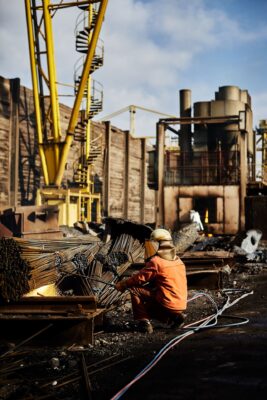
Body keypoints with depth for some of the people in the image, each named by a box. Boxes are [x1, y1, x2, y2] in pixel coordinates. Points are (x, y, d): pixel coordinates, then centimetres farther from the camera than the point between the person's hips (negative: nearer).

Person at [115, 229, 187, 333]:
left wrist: (122, 284, 10)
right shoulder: (177, 260, 14)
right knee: (148, 306, 29)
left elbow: (139, 278, -5)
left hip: (168, 303, -8)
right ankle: (173, 317, 12)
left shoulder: (156, 262, -11)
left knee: (134, 289, -2)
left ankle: (143, 321, -3)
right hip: (181, 304, 8)